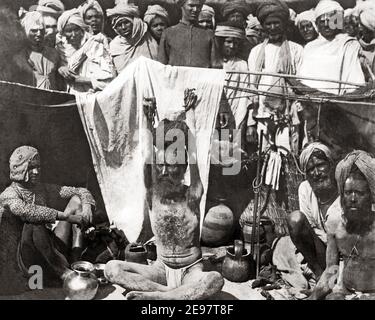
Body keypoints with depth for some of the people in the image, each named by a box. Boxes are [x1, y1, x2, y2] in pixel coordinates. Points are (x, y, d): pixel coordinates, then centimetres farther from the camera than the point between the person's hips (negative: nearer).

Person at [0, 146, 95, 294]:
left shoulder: (44, 189, 14)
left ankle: (75, 262, -17)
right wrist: (67, 216, -32)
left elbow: (81, 191, 12)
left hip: (54, 251, 6)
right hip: (27, 257, -6)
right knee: (34, 225, -35)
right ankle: (65, 273, -33)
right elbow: (26, 211, -28)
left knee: (76, 200, -3)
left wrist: (87, 206, -12)